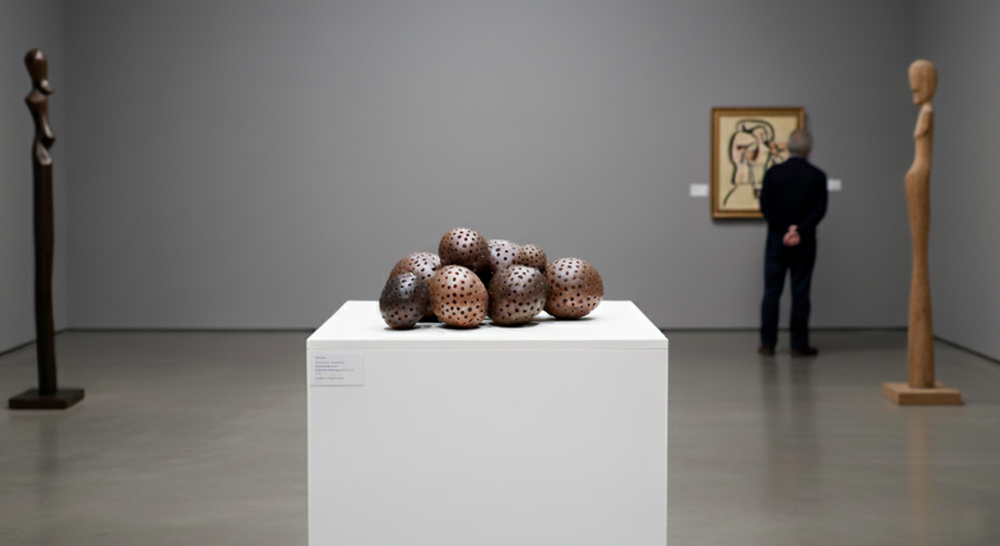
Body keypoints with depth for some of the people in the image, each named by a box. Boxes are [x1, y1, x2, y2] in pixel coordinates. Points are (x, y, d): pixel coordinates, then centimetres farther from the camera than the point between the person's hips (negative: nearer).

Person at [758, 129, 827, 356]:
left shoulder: (773, 172, -2)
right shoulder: (817, 176, -3)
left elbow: (766, 206, -7)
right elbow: (819, 209, -9)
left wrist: (784, 229, -8)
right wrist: (799, 231, -13)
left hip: (777, 240, 0)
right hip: (805, 243, 0)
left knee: (772, 291, 6)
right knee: (801, 292, 3)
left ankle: (768, 343, 7)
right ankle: (799, 345, 5)